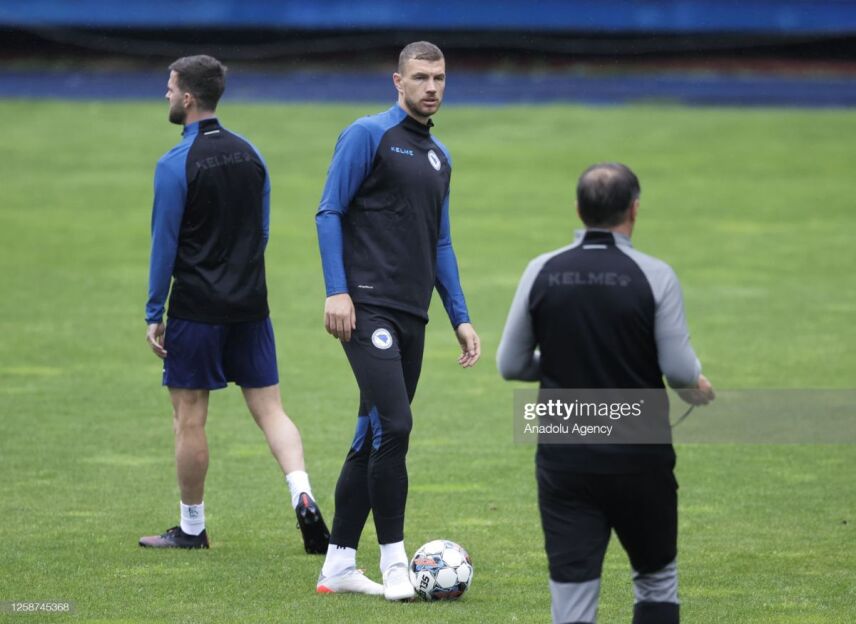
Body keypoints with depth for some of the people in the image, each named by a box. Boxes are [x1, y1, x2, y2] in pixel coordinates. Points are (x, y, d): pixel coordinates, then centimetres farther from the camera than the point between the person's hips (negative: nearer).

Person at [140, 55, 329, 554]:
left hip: (196, 309, -6)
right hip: (250, 306, 6)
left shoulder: (176, 165, -12)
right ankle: (304, 498, -13)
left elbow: (164, 244, -11)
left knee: (190, 417, 4)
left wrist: (154, 315, -5)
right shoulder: (249, 153, 8)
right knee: (270, 407, 6)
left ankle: (192, 528, 12)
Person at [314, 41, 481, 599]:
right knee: (394, 427, -16)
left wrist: (461, 318, 17)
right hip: (368, 308, -8)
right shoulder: (368, 135, -4)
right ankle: (394, 563, -11)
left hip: (412, 317, 8)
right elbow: (330, 213, -7)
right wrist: (337, 291, -17)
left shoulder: (439, 157, 18)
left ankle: (339, 565, 14)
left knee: (374, 438, 9)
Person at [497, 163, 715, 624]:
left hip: (564, 461, 2)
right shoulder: (654, 276, -10)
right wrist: (697, 386, 12)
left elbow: (510, 365, 4)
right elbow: (680, 369, -11)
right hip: (640, 460, -1)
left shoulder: (541, 272, -2)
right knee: (656, 581, 19)